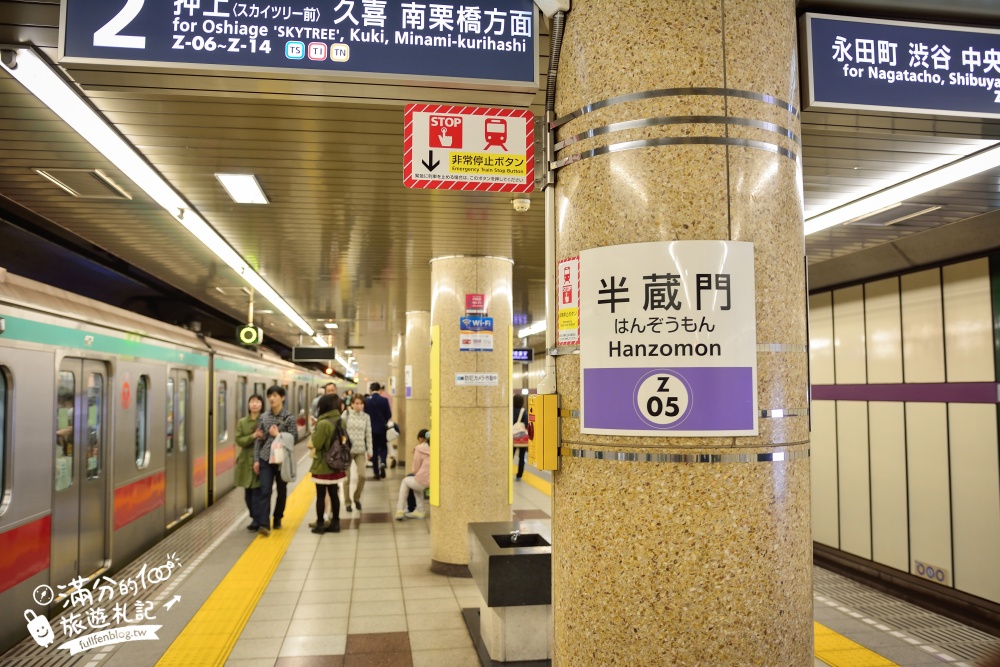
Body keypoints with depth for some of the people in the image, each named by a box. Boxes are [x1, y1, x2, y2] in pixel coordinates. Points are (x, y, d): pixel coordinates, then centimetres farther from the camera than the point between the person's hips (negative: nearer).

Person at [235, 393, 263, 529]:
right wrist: (254, 436, -17)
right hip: (246, 461, 4)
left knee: (258, 491, -9)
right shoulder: (242, 422, 8)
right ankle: (254, 517, 23)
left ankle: (257, 519, -2)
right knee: (248, 493, 10)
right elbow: (239, 441, -4)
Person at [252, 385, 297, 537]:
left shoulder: (289, 418, -5)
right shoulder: (264, 417, 4)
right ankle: (264, 524, -12)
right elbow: (258, 439, 5)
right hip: (266, 459, 1)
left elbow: (293, 439, -6)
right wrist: (256, 459, 1)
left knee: (281, 490, 11)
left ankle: (277, 518, 29)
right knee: (265, 491, -8)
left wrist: (278, 435, -14)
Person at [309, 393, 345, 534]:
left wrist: (311, 444, 4)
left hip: (323, 465, -7)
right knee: (333, 494, 13)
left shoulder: (323, 423, -21)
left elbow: (316, 445, -19)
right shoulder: (339, 421, 4)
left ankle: (320, 524, 12)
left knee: (321, 495, 4)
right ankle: (335, 523, 19)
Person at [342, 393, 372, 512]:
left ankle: (357, 497, 15)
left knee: (362, 475, -9)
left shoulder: (366, 417, 3)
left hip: (360, 450, 1)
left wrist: (369, 450, 4)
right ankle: (347, 502, 19)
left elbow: (368, 434, 6)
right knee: (347, 478, 4)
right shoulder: (346, 414, -3)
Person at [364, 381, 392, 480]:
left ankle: (376, 472, 9)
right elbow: (389, 415, -5)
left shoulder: (367, 401, -8)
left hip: (371, 428, 0)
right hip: (382, 428, 0)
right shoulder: (384, 400, -8)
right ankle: (382, 463, -15)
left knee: (374, 449, 9)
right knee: (383, 448, 14)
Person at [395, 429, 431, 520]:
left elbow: (415, 469, 1)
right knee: (415, 481, 35)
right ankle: (419, 511, 31)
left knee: (405, 481, 27)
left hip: (424, 482, -5)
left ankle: (399, 511, 21)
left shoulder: (419, 449, -1)